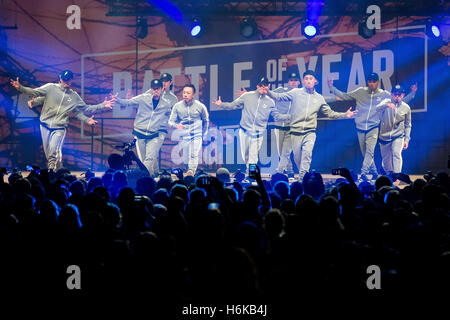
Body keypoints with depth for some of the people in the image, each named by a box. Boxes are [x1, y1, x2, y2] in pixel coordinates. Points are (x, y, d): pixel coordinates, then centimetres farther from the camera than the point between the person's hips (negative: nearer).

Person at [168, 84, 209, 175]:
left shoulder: (200, 106, -3)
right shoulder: (177, 106, -3)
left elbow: (206, 121, 13)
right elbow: (171, 121, -1)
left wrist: (204, 135, 12)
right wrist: (176, 125, -24)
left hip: (197, 135, -2)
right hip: (184, 136, 2)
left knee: (194, 155, -18)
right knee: (187, 157, 7)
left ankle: (191, 171, -24)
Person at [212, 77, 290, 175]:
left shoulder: (270, 102, 7)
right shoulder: (247, 96, 4)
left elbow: (277, 116, 10)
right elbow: (233, 105, 5)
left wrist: (289, 116, -3)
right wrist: (221, 104, -8)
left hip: (258, 133, -1)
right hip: (244, 131, 1)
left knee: (253, 157, -8)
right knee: (245, 155, 7)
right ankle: (249, 170, 29)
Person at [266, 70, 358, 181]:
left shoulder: (319, 98, 13)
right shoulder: (296, 93, 5)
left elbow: (330, 113, 18)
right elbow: (279, 96, 3)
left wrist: (345, 115, 9)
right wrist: (268, 92, -13)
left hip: (310, 132, 0)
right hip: (295, 131, 0)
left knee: (307, 153, -22)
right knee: (297, 157, 2)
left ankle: (303, 177, -24)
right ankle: (302, 174, 22)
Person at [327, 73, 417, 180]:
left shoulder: (384, 95, 3)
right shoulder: (360, 92, 4)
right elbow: (344, 96, 10)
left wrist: (412, 93, -1)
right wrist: (331, 87, 3)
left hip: (373, 127, -2)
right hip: (360, 127, 2)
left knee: (370, 151, -18)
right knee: (365, 152, 9)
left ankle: (363, 173, -21)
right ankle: (374, 173, 24)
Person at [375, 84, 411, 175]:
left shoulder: (406, 108, 1)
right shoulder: (386, 102, -3)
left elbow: (407, 125, 10)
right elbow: (377, 109, -25)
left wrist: (407, 139, 3)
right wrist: (386, 105, -45)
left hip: (398, 136, -1)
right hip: (384, 136, 1)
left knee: (396, 154, -23)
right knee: (386, 159, 9)